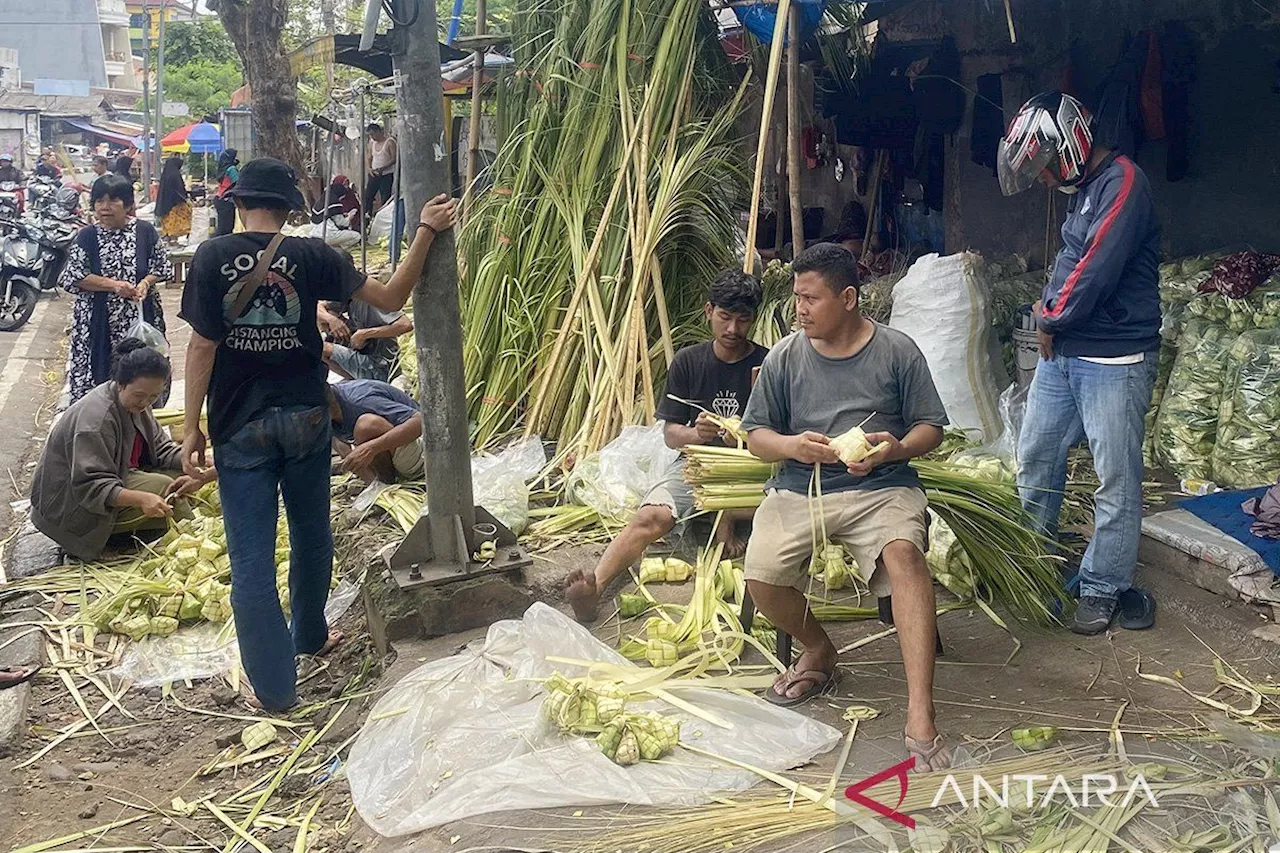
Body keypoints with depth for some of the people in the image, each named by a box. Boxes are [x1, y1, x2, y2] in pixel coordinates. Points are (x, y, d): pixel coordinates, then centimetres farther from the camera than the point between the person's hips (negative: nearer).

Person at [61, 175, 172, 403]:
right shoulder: (86, 237, -1)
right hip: (98, 321, -1)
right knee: (99, 375, 1)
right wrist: (114, 285, -15)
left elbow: (164, 266, 6)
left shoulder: (145, 231, 1)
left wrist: (146, 282, -14)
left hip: (140, 317, 1)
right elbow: (72, 278, -5)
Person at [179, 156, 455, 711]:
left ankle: (273, 685, 8)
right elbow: (390, 298, -4)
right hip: (304, 418, 2)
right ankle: (309, 636, 42)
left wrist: (192, 426, -2)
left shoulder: (213, 256, -6)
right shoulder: (310, 255, -4)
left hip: (240, 428, -2)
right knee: (311, 535, 22)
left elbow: (202, 344, -9)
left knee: (251, 557, 4)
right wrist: (425, 232, 1)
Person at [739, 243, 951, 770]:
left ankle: (920, 719, -37)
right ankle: (818, 652, 11)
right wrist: (791, 445, -14)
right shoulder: (785, 357, 7)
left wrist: (896, 448, -17)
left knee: (904, 554, -34)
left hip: (882, 489, -2)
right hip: (799, 490, 2)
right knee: (761, 577, -23)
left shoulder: (897, 351, 3)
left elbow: (931, 428, 6)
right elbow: (756, 435, 10)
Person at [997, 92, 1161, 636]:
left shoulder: (1122, 182, -14)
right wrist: (1050, 310, 3)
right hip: (1061, 353, 10)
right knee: (1035, 459, 15)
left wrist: (1051, 319, -7)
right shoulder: (1083, 188, 15)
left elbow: (1098, 269, -21)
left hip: (1113, 360, -10)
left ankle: (1102, 591, 10)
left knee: (1116, 481, 1)